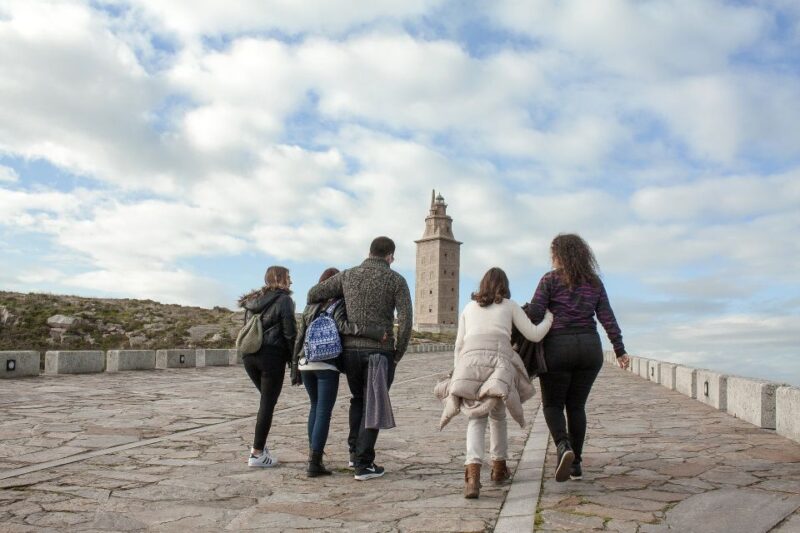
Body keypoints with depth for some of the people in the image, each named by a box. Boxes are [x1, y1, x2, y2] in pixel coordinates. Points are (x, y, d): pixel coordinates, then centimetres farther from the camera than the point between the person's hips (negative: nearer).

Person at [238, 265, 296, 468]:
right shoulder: (283, 300, -5)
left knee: (266, 400, 20)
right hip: (272, 355, -7)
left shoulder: (253, 301, 16)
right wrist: (293, 360, -3)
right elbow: (290, 333, -10)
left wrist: (249, 352, 17)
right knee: (268, 404, 0)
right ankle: (257, 453, 2)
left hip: (249, 356, 7)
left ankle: (259, 445, 18)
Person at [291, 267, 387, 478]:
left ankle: (313, 451, 27)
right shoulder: (338, 305, -4)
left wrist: (295, 369, 17)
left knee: (315, 407, 23)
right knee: (324, 413, -1)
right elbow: (343, 326, -24)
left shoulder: (310, 307, 13)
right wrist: (375, 332, -31)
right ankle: (314, 463, -4)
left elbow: (299, 339, 12)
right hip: (327, 366, -6)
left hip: (305, 364, 6)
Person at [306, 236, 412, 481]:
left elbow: (314, 294, 7)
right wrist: (398, 354, 0)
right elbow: (405, 320, -10)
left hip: (350, 349, 4)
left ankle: (355, 452, 27)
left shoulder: (348, 275, 7)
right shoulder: (396, 280, -2)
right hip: (380, 351, -3)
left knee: (357, 399, 24)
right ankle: (363, 464, 5)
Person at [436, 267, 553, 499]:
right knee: (497, 414, 22)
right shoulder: (510, 305, 20)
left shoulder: (469, 308, 26)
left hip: (470, 361, 1)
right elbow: (534, 335, 15)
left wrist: (457, 379, 20)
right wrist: (549, 318, 34)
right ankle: (499, 468, 34)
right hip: (499, 361, -1)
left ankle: (472, 474, -16)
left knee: (476, 418, 5)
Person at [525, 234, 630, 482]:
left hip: (557, 348, -4)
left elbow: (534, 314, -10)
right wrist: (620, 350, 3)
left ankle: (563, 448, -17)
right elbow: (607, 318, 3)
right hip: (589, 348, 4)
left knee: (552, 405, 8)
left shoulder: (550, 279, -4)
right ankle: (576, 464, 13)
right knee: (576, 406, 14)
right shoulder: (594, 282, 9)